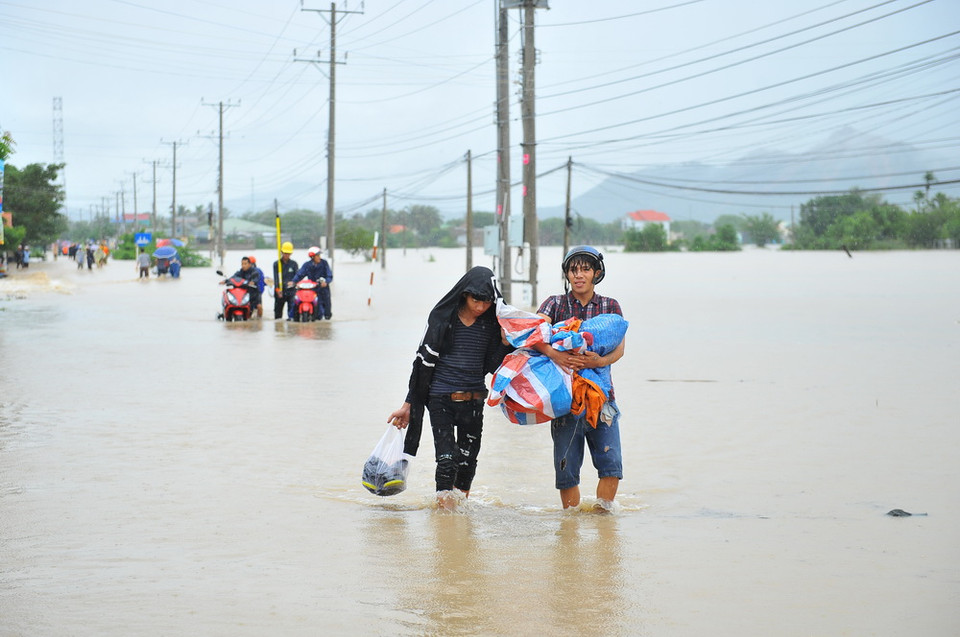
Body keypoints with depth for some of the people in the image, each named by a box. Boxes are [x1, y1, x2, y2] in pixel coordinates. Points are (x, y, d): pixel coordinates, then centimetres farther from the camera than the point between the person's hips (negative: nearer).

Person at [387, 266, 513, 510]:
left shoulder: (492, 323, 2)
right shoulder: (443, 318, -5)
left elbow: (492, 366, 4)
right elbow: (424, 360, -1)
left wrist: (506, 342, -14)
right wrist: (408, 404, 0)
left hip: (473, 401, 3)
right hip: (440, 400, -3)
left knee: (467, 462, 9)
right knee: (446, 460, -12)